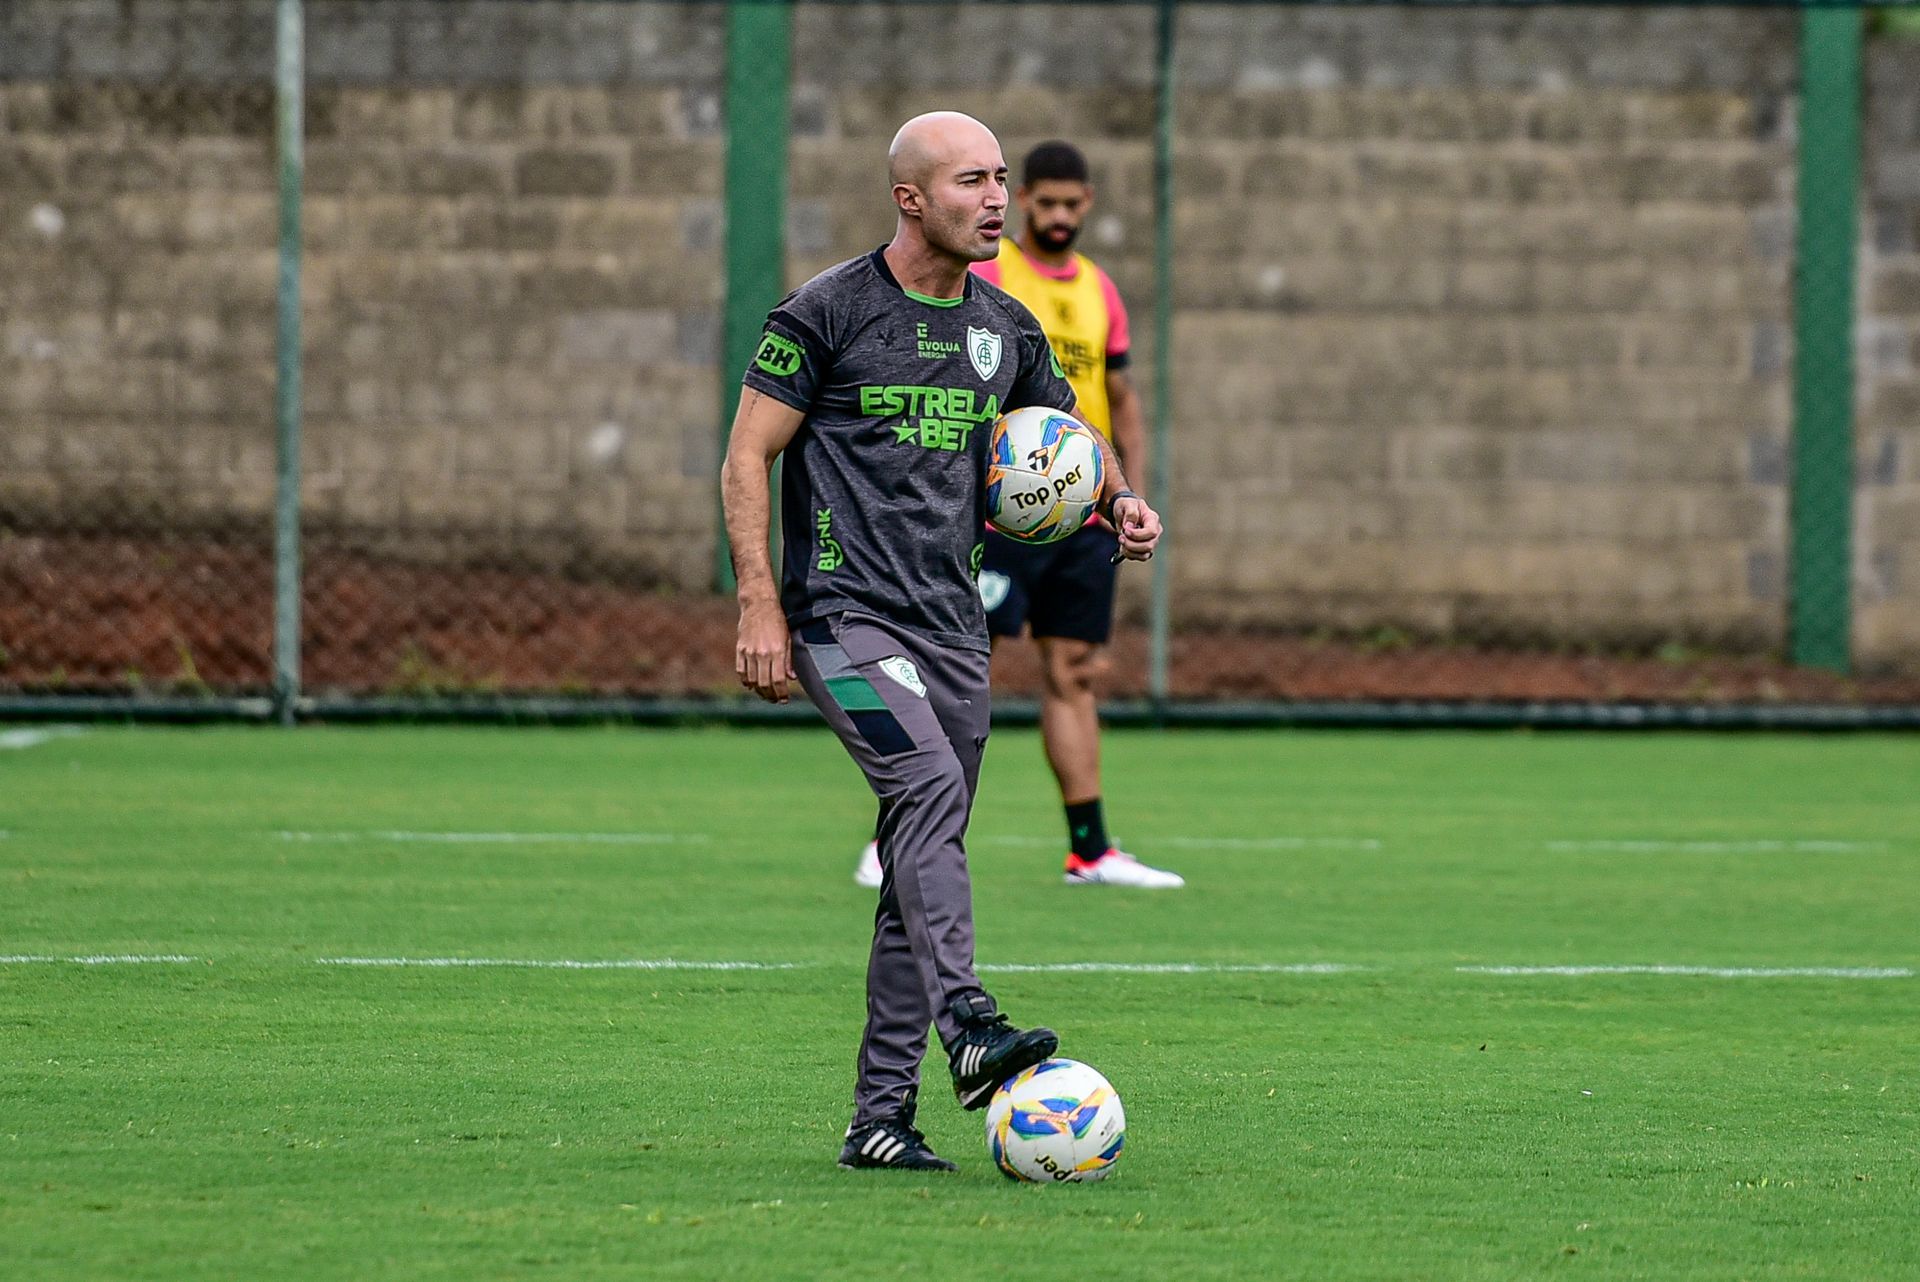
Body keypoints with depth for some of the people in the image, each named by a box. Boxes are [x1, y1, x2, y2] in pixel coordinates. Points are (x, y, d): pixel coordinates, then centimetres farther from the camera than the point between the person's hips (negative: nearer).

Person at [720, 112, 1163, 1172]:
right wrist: (760, 607, -14)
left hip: (953, 627, 7)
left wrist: (1121, 500, 4)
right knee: (930, 781, -29)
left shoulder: (1004, 329, 13)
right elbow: (747, 459, -5)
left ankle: (879, 1114, 9)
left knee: (920, 865, 5)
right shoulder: (827, 313, -5)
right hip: (843, 612, -7)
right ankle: (966, 1027, -40)